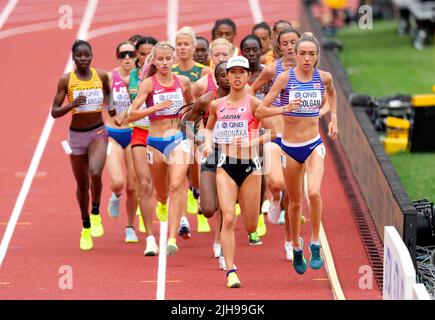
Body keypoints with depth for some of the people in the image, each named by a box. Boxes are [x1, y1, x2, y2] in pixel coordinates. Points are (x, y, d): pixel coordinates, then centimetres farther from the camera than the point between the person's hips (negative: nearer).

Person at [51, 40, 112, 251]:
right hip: (77, 135, 0)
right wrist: (72, 105, -24)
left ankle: (95, 215, -2)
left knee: (95, 173, -26)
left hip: (98, 133, 0)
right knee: (82, 184, 11)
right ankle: (85, 227, 30)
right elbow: (54, 112, -9)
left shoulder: (101, 76, -3)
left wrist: (109, 105, 6)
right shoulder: (66, 80, -9)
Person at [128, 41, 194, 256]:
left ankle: (172, 238, -26)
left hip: (178, 139, 0)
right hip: (155, 141, 0)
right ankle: (162, 204, 58)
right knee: (161, 191, 17)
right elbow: (132, 115, -12)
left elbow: (192, 105, 25)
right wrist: (157, 107, -20)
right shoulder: (148, 84, -6)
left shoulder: (183, 82, 3)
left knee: (177, 185, -21)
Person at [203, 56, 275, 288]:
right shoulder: (217, 105, 6)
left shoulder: (253, 104, -4)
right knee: (228, 219, -16)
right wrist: (208, 144, 6)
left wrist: (251, 142, -19)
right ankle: (230, 271, -13)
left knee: (250, 226, 6)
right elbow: (209, 128, 25)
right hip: (226, 166, 1)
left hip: (250, 165, -1)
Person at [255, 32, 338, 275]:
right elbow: (260, 111, -11)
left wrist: (334, 118, 15)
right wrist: (284, 108, -26)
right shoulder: (285, 78, -9)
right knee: (295, 202, 12)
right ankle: (296, 249, 33)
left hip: (314, 145, 0)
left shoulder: (324, 77, -2)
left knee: (314, 193, -25)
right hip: (290, 147, 0)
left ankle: (316, 246, -10)